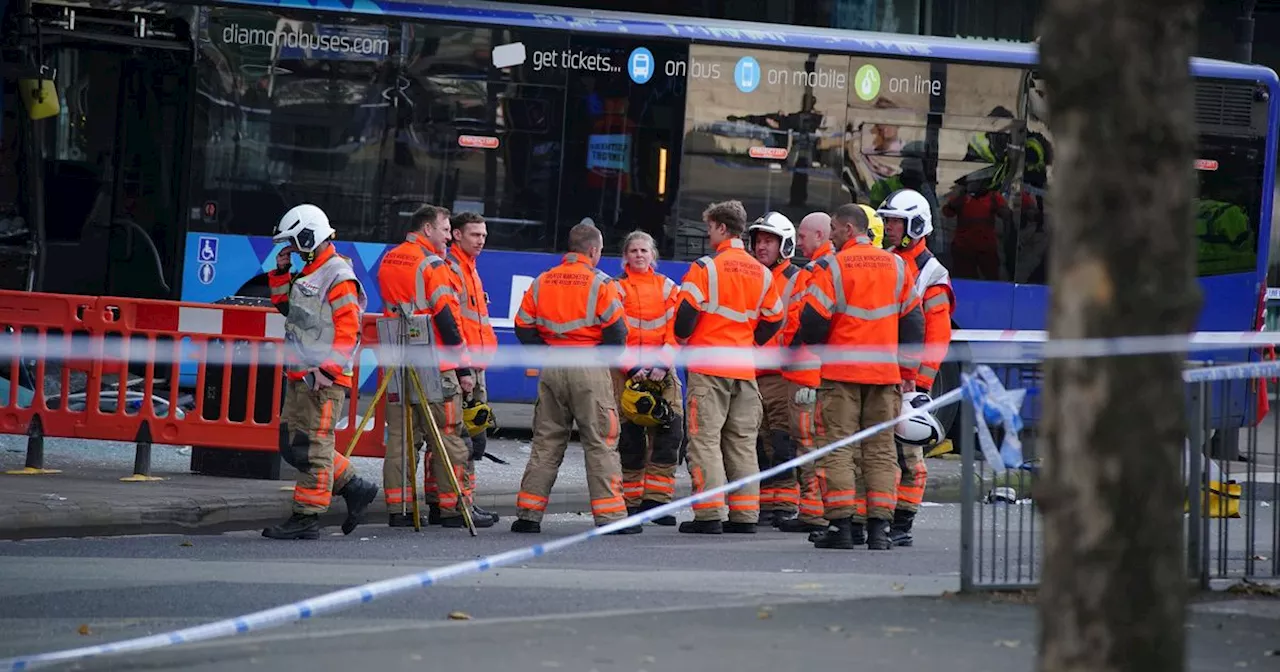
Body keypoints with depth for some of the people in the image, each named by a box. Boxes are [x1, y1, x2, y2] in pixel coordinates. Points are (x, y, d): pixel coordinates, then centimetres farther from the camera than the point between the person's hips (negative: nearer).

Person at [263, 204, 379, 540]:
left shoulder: (338, 277, -12)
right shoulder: (307, 273, 18)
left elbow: (348, 329, -17)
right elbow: (283, 305, 32)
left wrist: (328, 368, -23)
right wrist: (281, 273, 18)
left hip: (323, 378, -10)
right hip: (300, 375, 10)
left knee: (311, 447, -8)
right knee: (291, 445, 11)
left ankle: (307, 518, -6)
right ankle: (354, 488, 19)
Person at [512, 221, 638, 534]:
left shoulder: (541, 282, 8)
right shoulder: (600, 283, -8)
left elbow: (524, 327, 6)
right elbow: (616, 331, -11)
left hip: (551, 370, 5)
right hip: (590, 370, -4)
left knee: (546, 442, 12)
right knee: (600, 444, 1)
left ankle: (528, 513, 10)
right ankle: (609, 514, -2)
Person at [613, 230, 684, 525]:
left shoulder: (667, 288, 12)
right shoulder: (617, 288, 5)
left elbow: (675, 331, 5)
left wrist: (662, 365, -10)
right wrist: (632, 368, -13)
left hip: (661, 370, 2)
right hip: (626, 370, -2)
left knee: (670, 430, -11)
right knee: (630, 437, -5)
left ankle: (656, 498, -8)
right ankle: (631, 501, 3)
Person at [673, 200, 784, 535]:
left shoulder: (705, 268, -10)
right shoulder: (761, 273, 9)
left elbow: (686, 313, -12)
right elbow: (774, 319, 16)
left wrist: (683, 340, 8)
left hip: (709, 368, -6)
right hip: (745, 368, 6)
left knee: (705, 439, -4)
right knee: (742, 442, 10)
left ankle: (709, 514, -9)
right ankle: (744, 515, 9)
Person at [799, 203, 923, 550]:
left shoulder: (831, 268, -6)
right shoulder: (898, 267, 8)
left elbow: (813, 320, -8)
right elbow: (913, 322, 11)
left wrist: (816, 350, 13)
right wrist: (906, 370, 17)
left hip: (841, 370, -4)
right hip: (885, 372, 4)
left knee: (838, 447, 0)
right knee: (881, 450, 6)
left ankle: (840, 525, -6)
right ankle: (879, 528, 1)